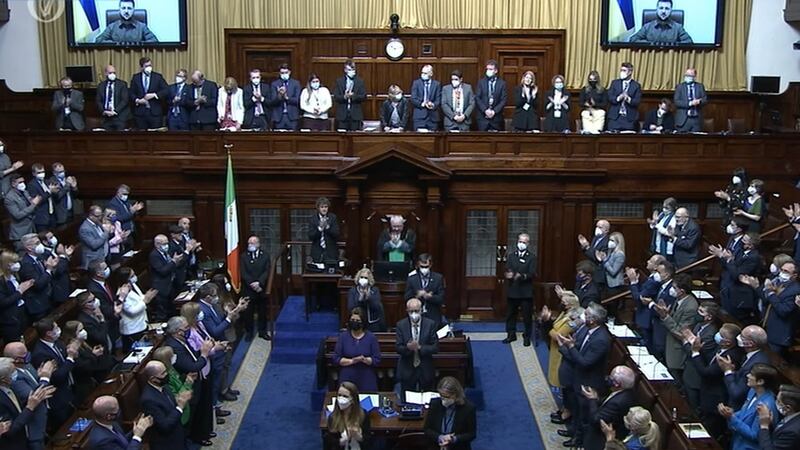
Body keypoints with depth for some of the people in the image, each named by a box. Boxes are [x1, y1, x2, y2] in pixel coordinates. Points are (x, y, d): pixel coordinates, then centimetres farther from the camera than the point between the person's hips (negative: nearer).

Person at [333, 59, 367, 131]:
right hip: (342, 114, 1)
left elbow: (364, 96, -1)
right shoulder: (339, 81, 9)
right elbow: (335, 97, 2)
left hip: (355, 114, 0)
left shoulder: (360, 81, 7)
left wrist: (353, 96, -17)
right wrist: (344, 97, -17)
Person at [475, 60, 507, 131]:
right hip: (483, 117, 1)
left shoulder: (502, 83, 4)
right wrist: (485, 110, -12)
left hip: (497, 118, -1)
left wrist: (494, 111, -12)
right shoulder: (481, 82, 7)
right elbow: (477, 98, 1)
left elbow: (504, 100, -1)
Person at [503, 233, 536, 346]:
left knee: (527, 315, 2)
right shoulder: (511, 256, 10)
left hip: (526, 292, -3)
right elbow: (507, 270, 2)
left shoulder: (532, 257, -2)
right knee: (511, 314, 11)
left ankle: (527, 337, 14)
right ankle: (511, 334, 24)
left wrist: (522, 276, -30)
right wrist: (507, 274, -22)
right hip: (512, 291, 4)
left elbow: (532, 274, -12)